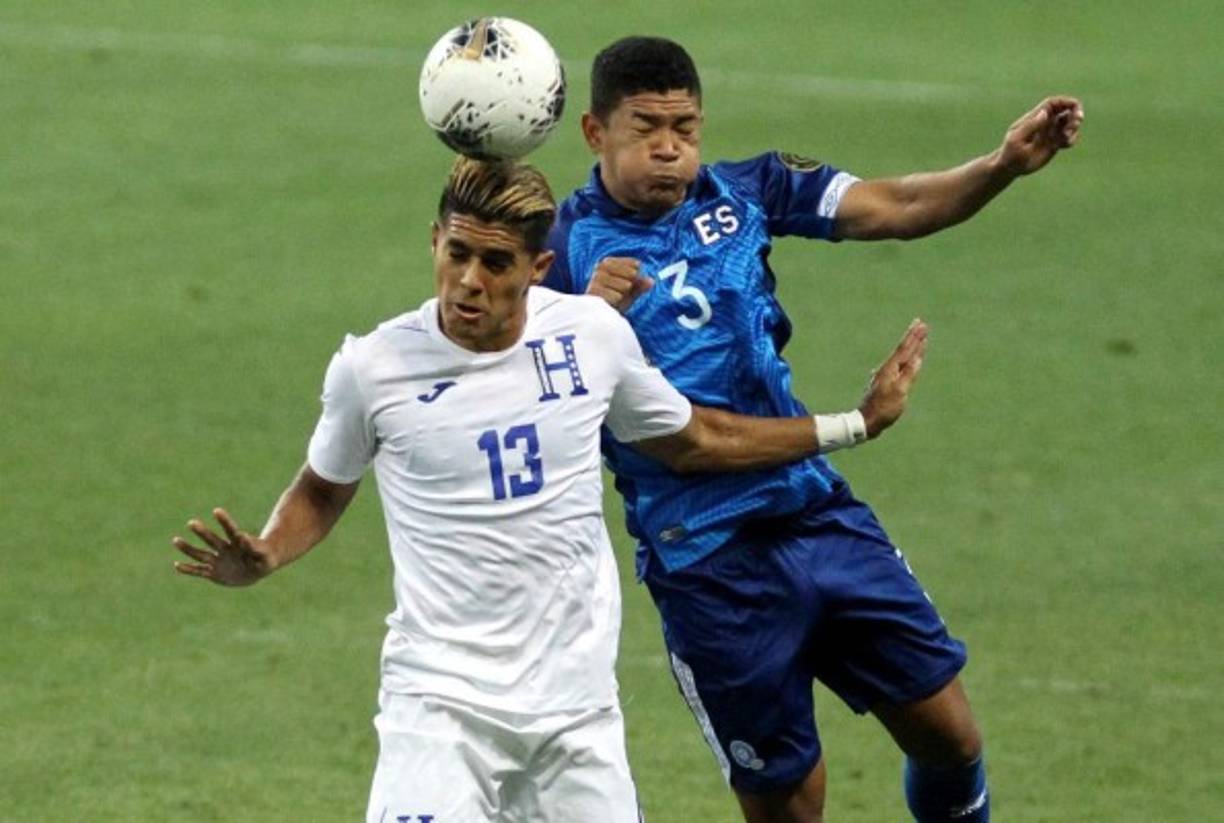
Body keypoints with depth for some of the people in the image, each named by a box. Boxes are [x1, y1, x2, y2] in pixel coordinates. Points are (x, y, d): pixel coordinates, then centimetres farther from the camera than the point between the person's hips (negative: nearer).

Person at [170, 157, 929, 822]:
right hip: (442, 697, -3)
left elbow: (690, 440, 17)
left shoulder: (593, 334, -2)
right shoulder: (372, 367, -8)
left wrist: (851, 426, 18)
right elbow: (323, 491, 11)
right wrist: (262, 559, -9)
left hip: (576, 698, 3)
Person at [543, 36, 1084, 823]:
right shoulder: (566, 250, -9)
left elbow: (896, 207, 0)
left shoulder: (741, 192, 4)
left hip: (820, 514, 5)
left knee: (950, 740, 6)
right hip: (709, 565, -4)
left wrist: (1005, 164, -15)